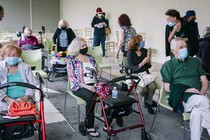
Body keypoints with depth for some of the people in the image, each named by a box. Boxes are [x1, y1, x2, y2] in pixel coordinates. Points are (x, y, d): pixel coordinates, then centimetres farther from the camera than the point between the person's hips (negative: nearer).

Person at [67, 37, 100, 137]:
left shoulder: (91, 58, 17)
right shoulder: (72, 60, 1)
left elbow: (97, 73, 16)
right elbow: (72, 78, -9)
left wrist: (97, 83, -4)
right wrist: (86, 86, -18)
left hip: (93, 85, 5)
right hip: (79, 87, -4)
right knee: (90, 97, -36)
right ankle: (89, 126, -22)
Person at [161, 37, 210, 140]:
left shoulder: (195, 61, 21)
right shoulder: (168, 65, 11)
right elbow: (167, 87, 2)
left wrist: (201, 94, -6)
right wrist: (185, 90, -12)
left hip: (197, 98, 3)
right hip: (181, 98, -2)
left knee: (197, 112, -35)